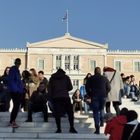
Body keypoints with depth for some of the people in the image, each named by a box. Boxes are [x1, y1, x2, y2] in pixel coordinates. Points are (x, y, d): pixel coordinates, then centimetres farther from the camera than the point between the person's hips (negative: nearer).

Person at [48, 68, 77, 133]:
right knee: (70, 112, 5)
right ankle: (72, 128, 0)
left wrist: (50, 97, 8)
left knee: (57, 113, 3)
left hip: (55, 98, 1)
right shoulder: (66, 77, 9)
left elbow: (49, 89, 7)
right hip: (65, 97, -1)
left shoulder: (52, 78, 13)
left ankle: (59, 129, 1)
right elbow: (70, 87, 5)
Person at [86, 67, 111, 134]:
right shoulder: (105, 78, 7)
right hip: (103, 96, 2)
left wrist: (90, 95, 11)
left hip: (94, 97, -2)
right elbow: (108, 88, 6)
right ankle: (102, 122, 15)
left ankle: (97, 129, -6)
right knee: (101, 109, 27)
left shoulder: (91, 79, 3)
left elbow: (87, 88, 1)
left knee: (96, 112, -1)